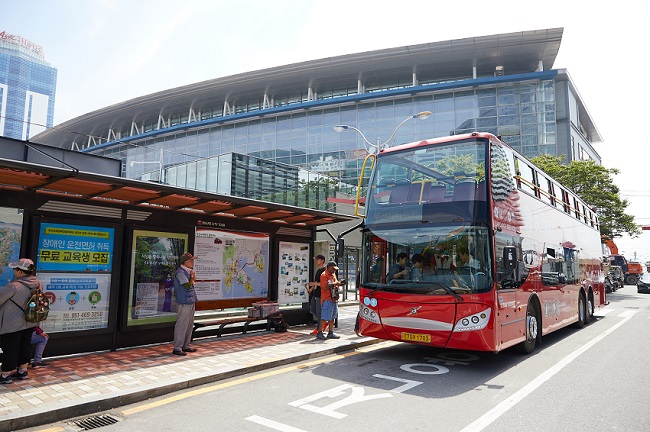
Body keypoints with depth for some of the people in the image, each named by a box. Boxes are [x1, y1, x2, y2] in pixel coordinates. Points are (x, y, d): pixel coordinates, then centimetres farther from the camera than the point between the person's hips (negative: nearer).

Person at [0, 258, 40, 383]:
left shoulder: (14, 286, -26)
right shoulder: (37, 284, -5)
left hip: (12, 325, -7)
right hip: (29, 323, 7)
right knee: (25, 346, 18)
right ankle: (22, 371, 32)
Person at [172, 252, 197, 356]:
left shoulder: (188, 271, 16)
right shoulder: (180, 272, -15)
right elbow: (187, 286, -22)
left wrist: (193, 279, 3)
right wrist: (192, 277, -9)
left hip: (190, 302, 10)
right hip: (184, 303, -10)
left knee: (189, 325, 16)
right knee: (181, 326, -5)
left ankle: (186, 346, 26)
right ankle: (177, 348, 2)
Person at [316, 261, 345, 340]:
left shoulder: (333, 274, 16)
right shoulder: (324, 275, -12)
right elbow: (325, 287, -20)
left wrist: (339, 283, 4)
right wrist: (334, 284, -19)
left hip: (334, 299, 9)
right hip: (327, 299, -9)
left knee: (332, 317, 13)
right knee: (324, 317, -5)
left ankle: (330, 333, 20)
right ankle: (319, 333, 3)